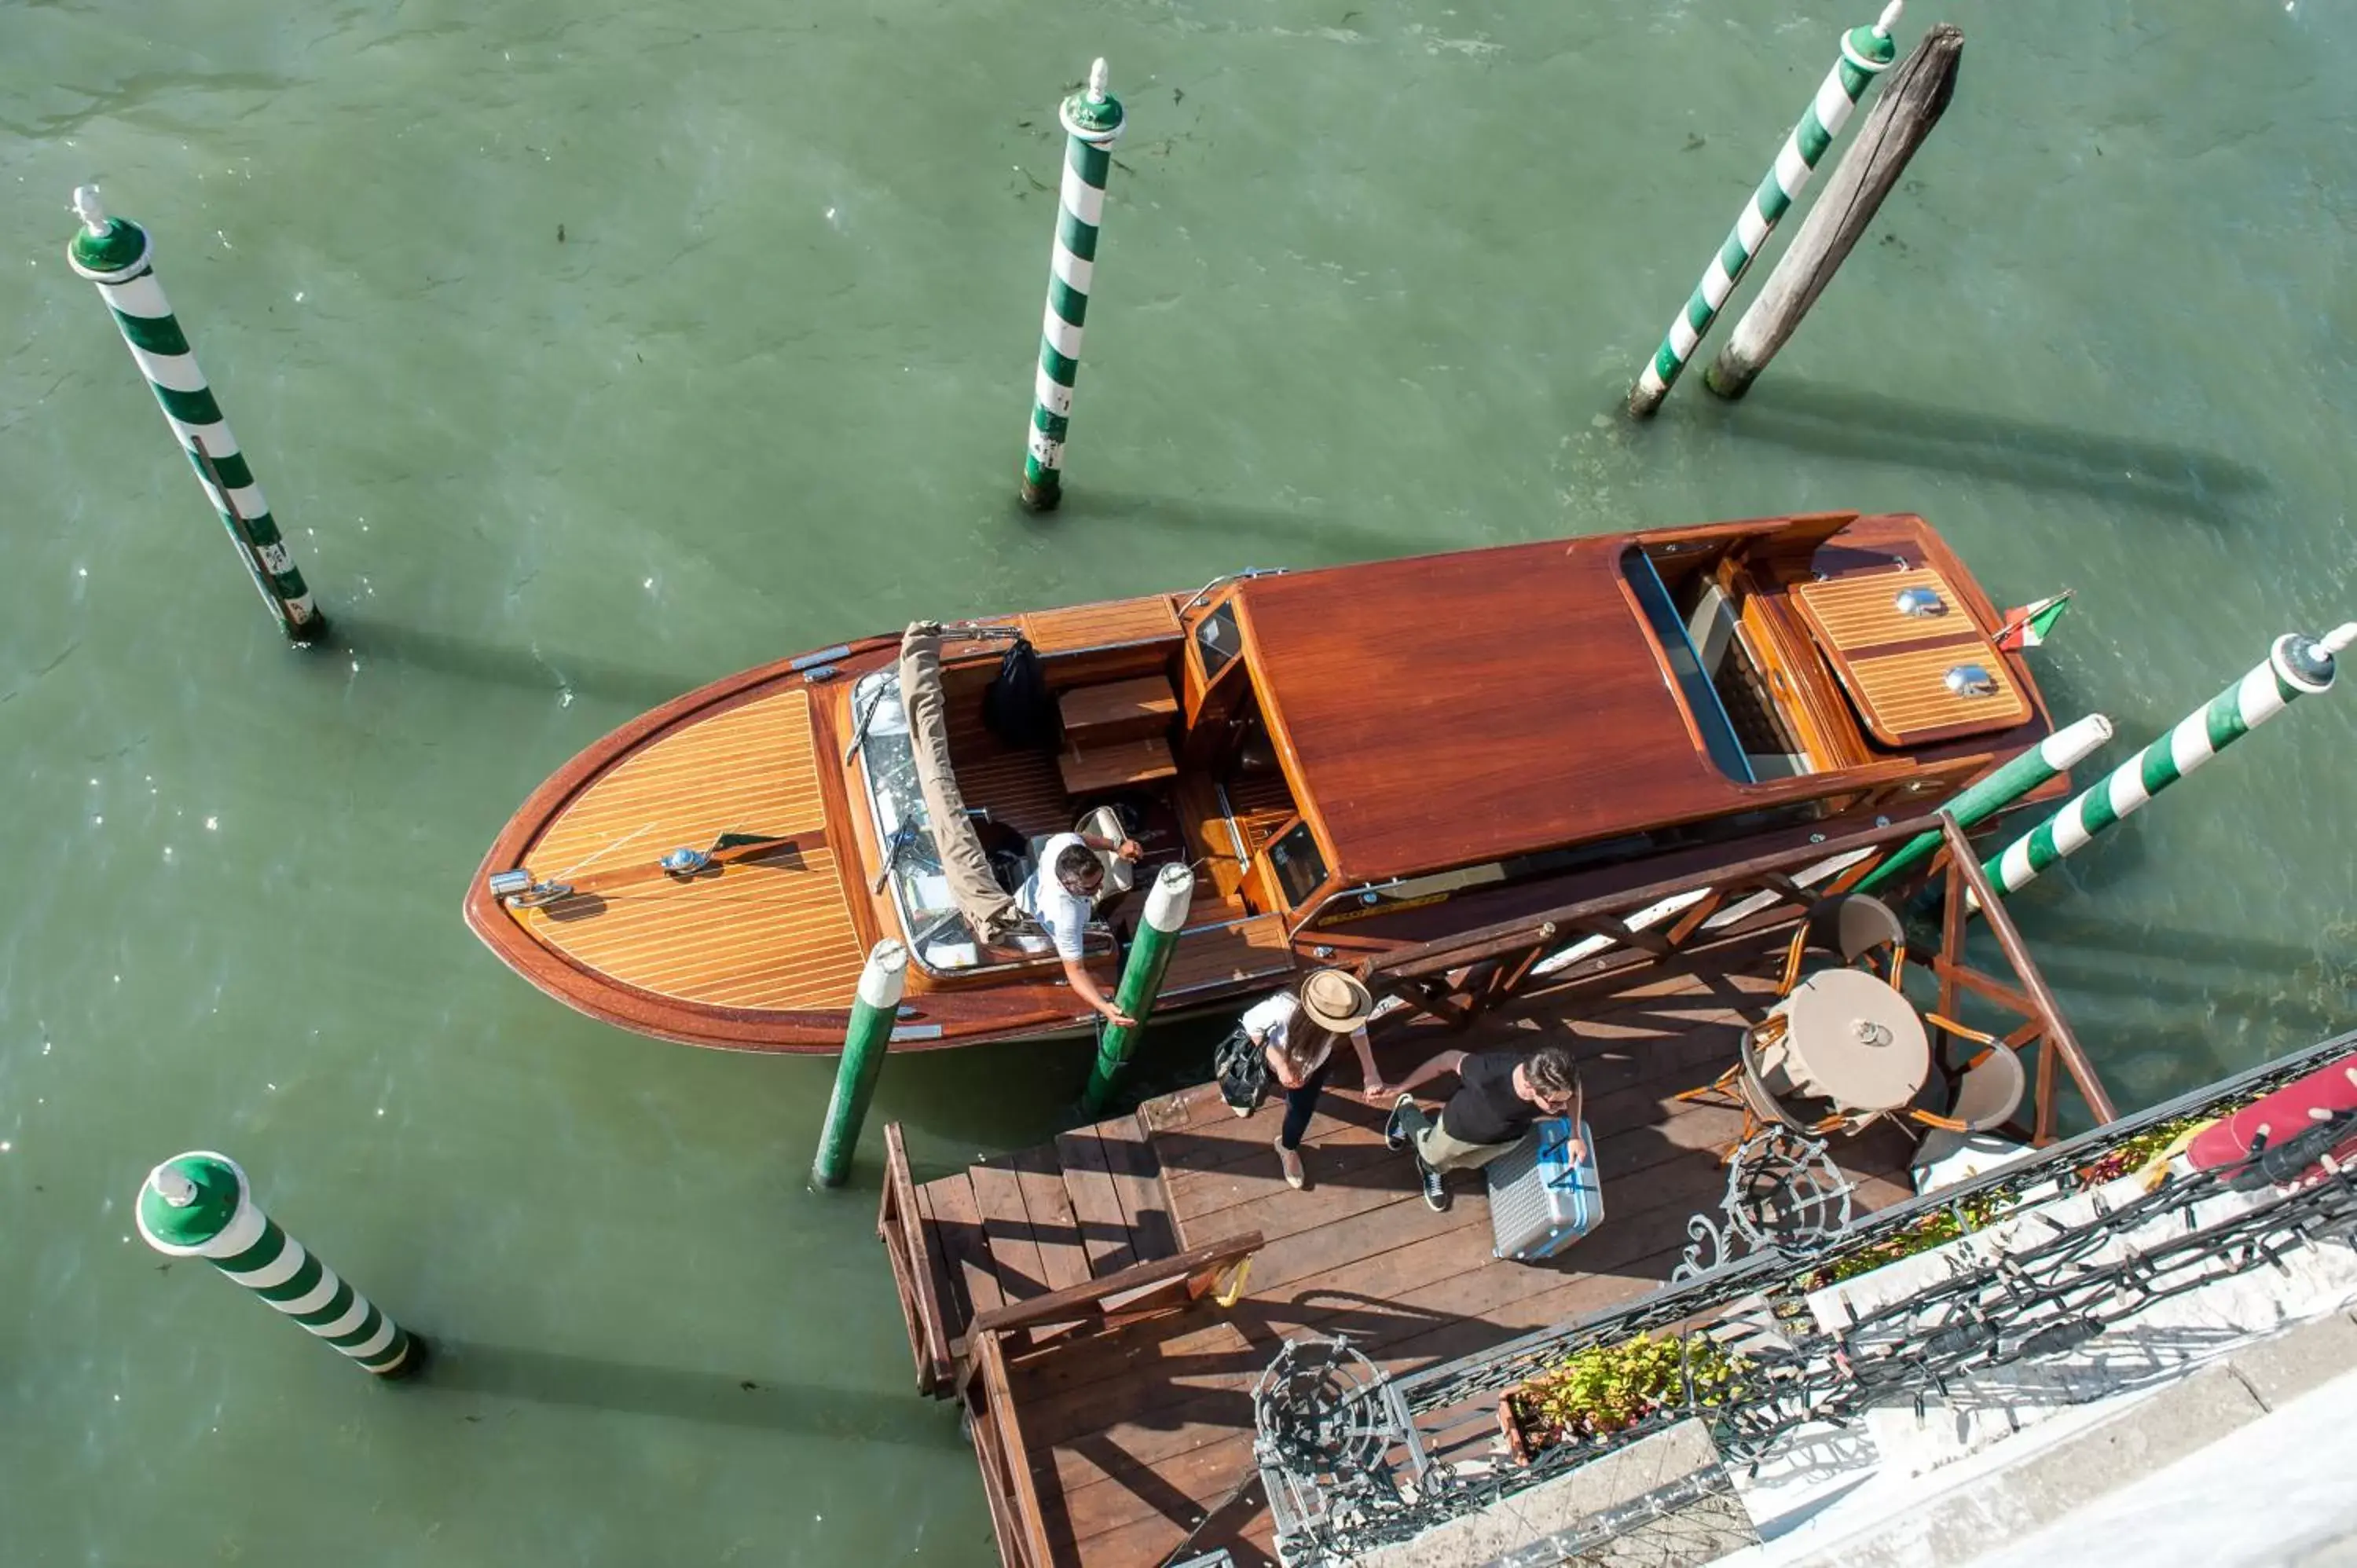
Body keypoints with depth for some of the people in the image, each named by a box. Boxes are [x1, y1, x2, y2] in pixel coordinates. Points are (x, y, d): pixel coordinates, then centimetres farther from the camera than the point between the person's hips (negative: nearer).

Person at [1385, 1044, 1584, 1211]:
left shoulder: (1555, 1090, -37)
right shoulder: (1491, 1071, -48)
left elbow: (1575, 1090, -10)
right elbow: (1448, 1059, -30)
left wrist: (1575, 1135, -17)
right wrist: (1400, 1088, -21)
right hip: (1461, 1127, -2)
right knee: (1433, 1156, 30)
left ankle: (1432, 1169, 62)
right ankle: (1406, 1110, 57)